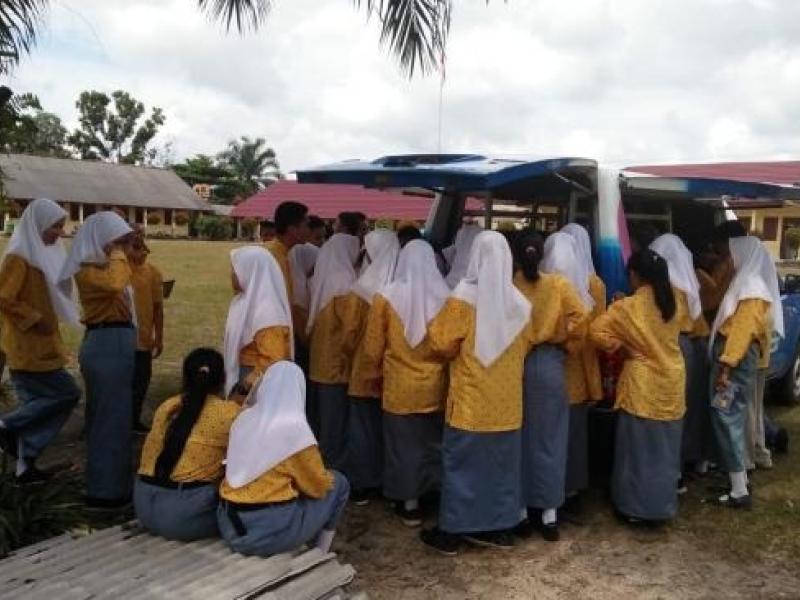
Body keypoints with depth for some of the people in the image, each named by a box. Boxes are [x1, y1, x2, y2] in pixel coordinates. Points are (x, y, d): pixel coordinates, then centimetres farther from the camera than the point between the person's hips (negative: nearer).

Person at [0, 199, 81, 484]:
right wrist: (35, 319, -17)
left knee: (37, 403, 11)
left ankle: (25, 465, 18)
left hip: (40, 347, 9)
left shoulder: (43, 255, 13)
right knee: (67, 393, -7)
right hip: (29, 348, -9)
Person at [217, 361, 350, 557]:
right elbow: (318, 486, -1)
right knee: (338, 484, 12)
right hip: (268, 530, -7)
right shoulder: (295, 427, -13)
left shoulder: (243, 418, 6)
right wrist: (327, 479, 20)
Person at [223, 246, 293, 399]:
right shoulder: (248, 301, 6)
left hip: (257, 388, -9)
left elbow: (273, 362, -27)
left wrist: (250, 384, -19)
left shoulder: (266, 312, -24)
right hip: (241, 378, 9)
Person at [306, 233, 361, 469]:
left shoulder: (317, 280, 6)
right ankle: (332, 467, 10)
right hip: (338, 363, -8)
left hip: (318, 362, 8)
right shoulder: (344, 283, -17)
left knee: (319, 419, 16)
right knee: (335, 422, 2)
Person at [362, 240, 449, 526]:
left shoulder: (386, 297, -12)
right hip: (436, 384, 2)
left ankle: (409, 504, 22)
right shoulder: (445, 296, -10)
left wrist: (381, 370, 15)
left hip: (400, 385, -1)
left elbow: (373, 347, -3)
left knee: (404, 443, 12)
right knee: (434, 441, 17)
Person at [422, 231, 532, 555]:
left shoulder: (463, 297, -14)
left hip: (471, 399, -4)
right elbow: (525, 347, 12)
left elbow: (444, 346, -12)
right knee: (500, 462, 14)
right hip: (506, 400, 4)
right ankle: (497, 527, 23)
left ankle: (451, 532, 13)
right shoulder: (519, 302, 0)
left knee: (461, 463, 5)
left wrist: (435, 327, 7)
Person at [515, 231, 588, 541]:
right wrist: (567, 345, 5)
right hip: (549, 363, 0)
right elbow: (580, 317, -10)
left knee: (518, 438, 11)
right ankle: (548, 513, 13)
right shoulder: (559, 283, -4)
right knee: (548, 438, 9)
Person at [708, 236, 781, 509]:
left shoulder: (752, 288, -13)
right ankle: (740, 479, 26)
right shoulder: (745, 283, 17)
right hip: (733, 357, 10)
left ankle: (740, 492, -3)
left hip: (737, 360, -10)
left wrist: (727, 366, -24)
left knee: (728, 419, -8)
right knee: (732, 418, 16)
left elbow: (743, 330, -21)